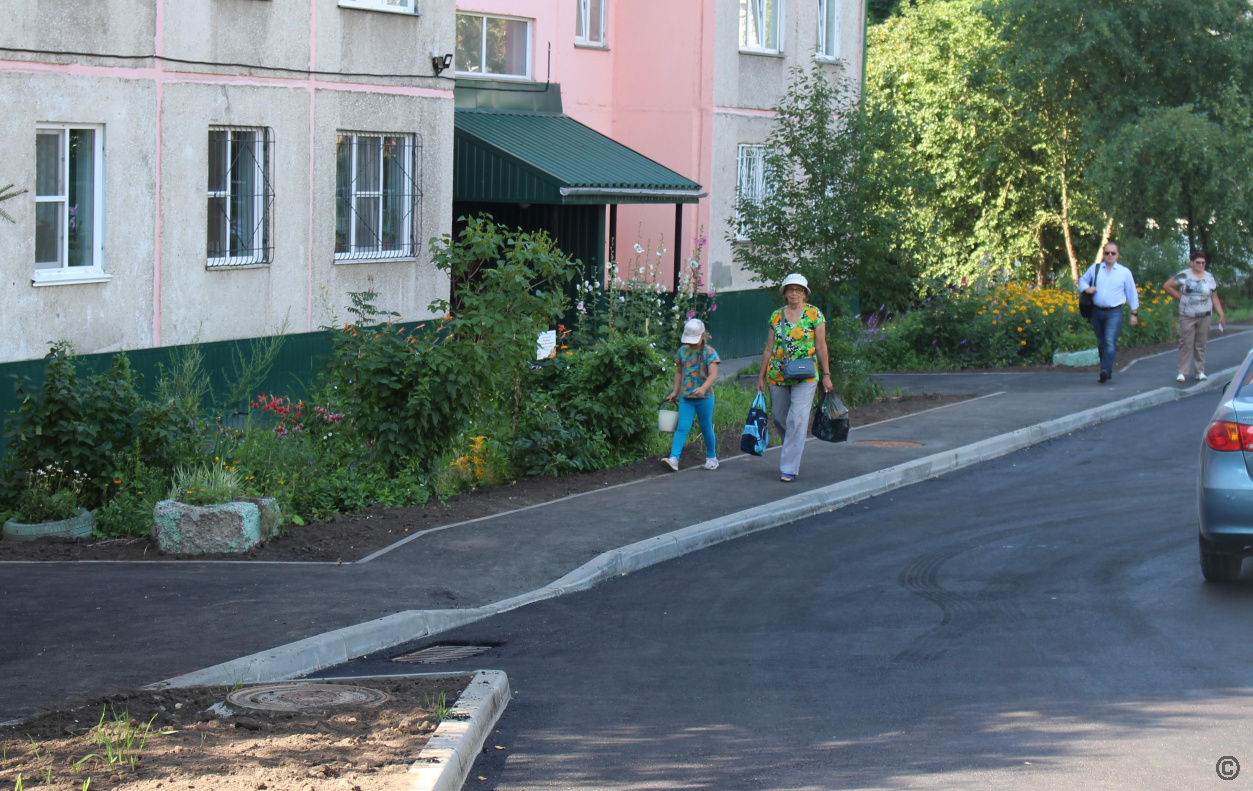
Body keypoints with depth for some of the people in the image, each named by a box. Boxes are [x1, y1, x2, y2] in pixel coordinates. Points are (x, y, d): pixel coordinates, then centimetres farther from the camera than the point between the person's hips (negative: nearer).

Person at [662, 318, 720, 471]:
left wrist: (704, 388, -33)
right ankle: (673, 458, -18)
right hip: (686, 397, 3)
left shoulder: (709, 352, -7)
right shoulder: (682, 351, 6)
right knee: (682, 428, -8)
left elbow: (713, 374, -16)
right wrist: (675, 392, 15)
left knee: (706, 428, 10)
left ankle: (711, 457, 27)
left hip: (705, 397, -3)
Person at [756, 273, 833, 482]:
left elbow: (821, 347, 0)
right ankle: (794, 449, 37)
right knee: (779, 418, 9)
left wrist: (826, 375, -2)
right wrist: (762, 376, 10)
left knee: (797, 420, -10)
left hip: (805, 376, -4)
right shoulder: (776, 316, 8)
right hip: (777, 375, 4)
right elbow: (769, 348, 11)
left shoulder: (815, 315, 0)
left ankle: (789, 468, -9)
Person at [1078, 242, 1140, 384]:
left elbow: (1132, 293, 10)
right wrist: (1087, 289, -2)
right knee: (1101, 343, 9)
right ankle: (1107, 372, 20)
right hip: (1097, 311, 3)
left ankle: (1105, 371, -28)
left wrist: (1134, 314, 8)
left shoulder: (1124, 272, 4)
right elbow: (1083, 280, 22)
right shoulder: (1095, 268, 8)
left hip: (1114, 313, -3)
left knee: (1110, 342, -17)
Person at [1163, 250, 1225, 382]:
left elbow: (1214, 297, 11)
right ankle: (1182, 372, -1)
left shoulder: (1210, 278, 8)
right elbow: (1167, 286, 2)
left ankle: (1200, 371, 12)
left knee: (1201, 344, 5)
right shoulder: (1184, 276, -2)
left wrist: (1221, 314, 5)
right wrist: (1180, 297, -3)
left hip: (1204, 316, 3)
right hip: (1187, 316, -3)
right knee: (1186, 344, -4)